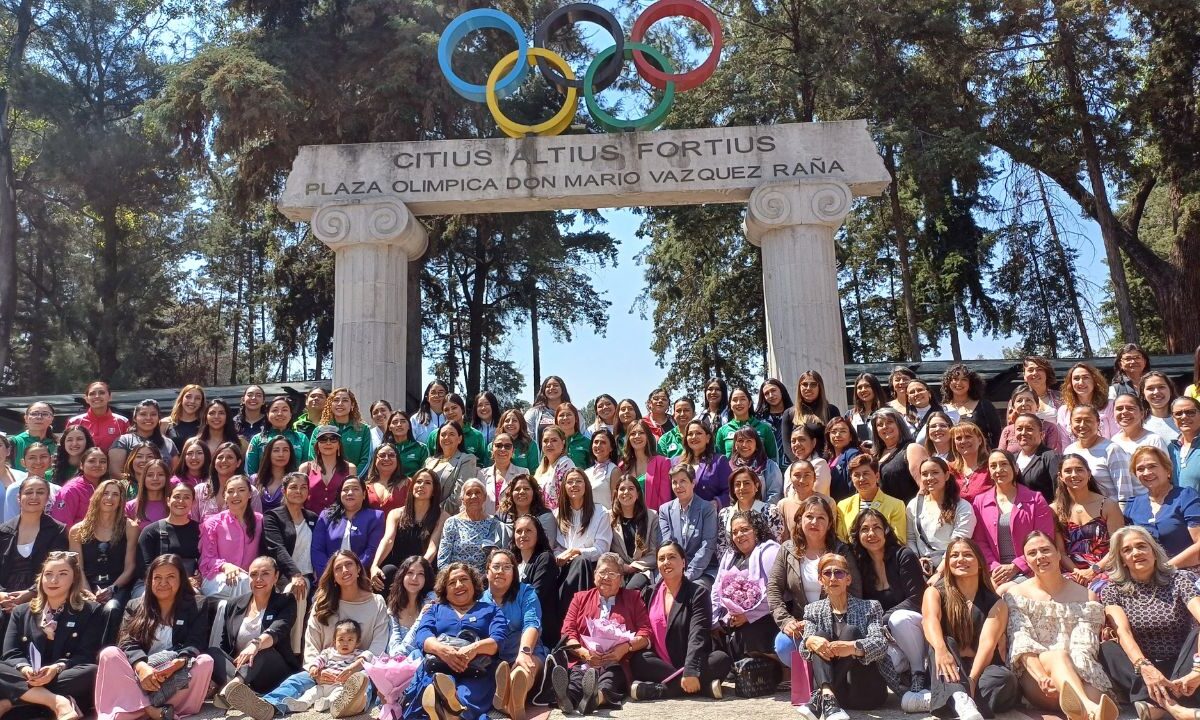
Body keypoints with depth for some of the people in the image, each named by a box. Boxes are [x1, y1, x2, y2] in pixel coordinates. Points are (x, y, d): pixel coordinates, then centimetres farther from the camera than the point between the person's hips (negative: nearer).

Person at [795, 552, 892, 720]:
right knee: (821, 636, -20)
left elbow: (880, 644, -9)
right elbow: (804, 650, 0)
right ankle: (828, 698, -45)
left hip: (868, 692, -1)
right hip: (831, 687, 2)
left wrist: (853, 647, -32)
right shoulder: (813, 610, 15)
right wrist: (810, 642, -26)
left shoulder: (869, 607, 9)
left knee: (850, 631, -22)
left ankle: (819, 699, -36)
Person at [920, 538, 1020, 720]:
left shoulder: (995, 604, 6)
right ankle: (961, 701, -56)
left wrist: (972, 679, -30)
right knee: (945, 642, -30)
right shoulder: (935, 592, 5)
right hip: (946, 673, 0)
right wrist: (941, 649, -41)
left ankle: (934, 699, -39)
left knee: (1005, 678, -30)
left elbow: (987, 643, -11)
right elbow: (930, 620, -18)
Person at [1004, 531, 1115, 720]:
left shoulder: (1083, 595, 12)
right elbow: (1021, 642, -5)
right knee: (1059, 655, -38)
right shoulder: (1016, 593, 10)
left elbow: (1084, 646, -2)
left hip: (1079, 675, 2)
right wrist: (1042, 677, -24)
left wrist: (1071, 672, -23)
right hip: (1033, 674, -2)